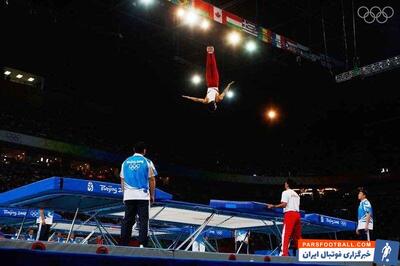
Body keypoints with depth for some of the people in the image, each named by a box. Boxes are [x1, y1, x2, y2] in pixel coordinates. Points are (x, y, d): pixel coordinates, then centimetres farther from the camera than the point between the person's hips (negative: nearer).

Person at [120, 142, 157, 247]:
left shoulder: (126, 162, 10)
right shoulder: (147, 162, -1)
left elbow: (122, 180, 13)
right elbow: (152, 180, -1)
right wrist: (152, 195, 7)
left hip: (129, 196, 3)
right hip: (143, 195, -3)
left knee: (127, 220, 7)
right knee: (143, 220, 0)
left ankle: (123, 244, 7)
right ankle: (142, 244, -5)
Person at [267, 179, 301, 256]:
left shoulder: (285, 192, -1)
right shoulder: (296, 194, 22)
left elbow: (284, 204, -12)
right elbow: (298, 205, 17)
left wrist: (273, 206, -6)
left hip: (289, 213, -7)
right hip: (297, 213, 7)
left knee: (286, 234, -10)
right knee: (297, 235, 10)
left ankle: (284, 252, -18)